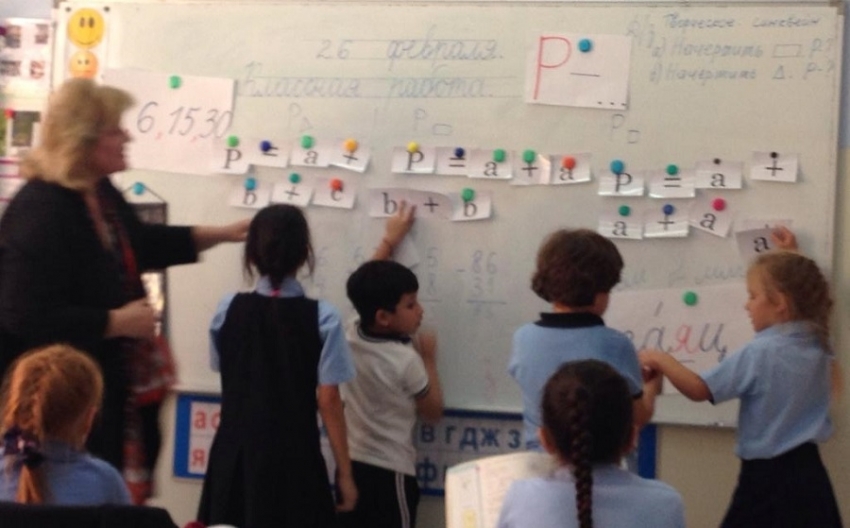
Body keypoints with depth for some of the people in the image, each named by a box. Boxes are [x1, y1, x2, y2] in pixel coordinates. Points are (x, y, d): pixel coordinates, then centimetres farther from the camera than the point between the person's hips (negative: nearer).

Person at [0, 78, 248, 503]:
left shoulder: (101, 193, 4)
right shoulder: (39, 212, -27)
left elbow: (142, 245, 23)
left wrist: (222, 234, 18)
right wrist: (117, 323, -23)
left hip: (103, 381, 10)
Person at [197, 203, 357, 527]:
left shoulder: (228, 310, -2)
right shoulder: (322, 318, -10)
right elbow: (328, 399, -9)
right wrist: (344, 472, -3)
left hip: (236, 457, 3)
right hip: (294, 460, -3)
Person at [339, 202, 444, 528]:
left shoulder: (350, 336, -1)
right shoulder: (406, 360, -19)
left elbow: (368, 286, 19)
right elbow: (432, 413, -4)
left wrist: (389, 240, 26)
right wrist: (428, 358, 3)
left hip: (350, 465, 7)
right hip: (389, 472, -7)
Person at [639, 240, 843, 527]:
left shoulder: (759, 353, -17)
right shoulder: (818, 344, 4)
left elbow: (699, 389, -14)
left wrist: (661, 360, -1)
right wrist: (792, 257, 32)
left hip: (769, 477, -7)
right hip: (809, 472, 7)